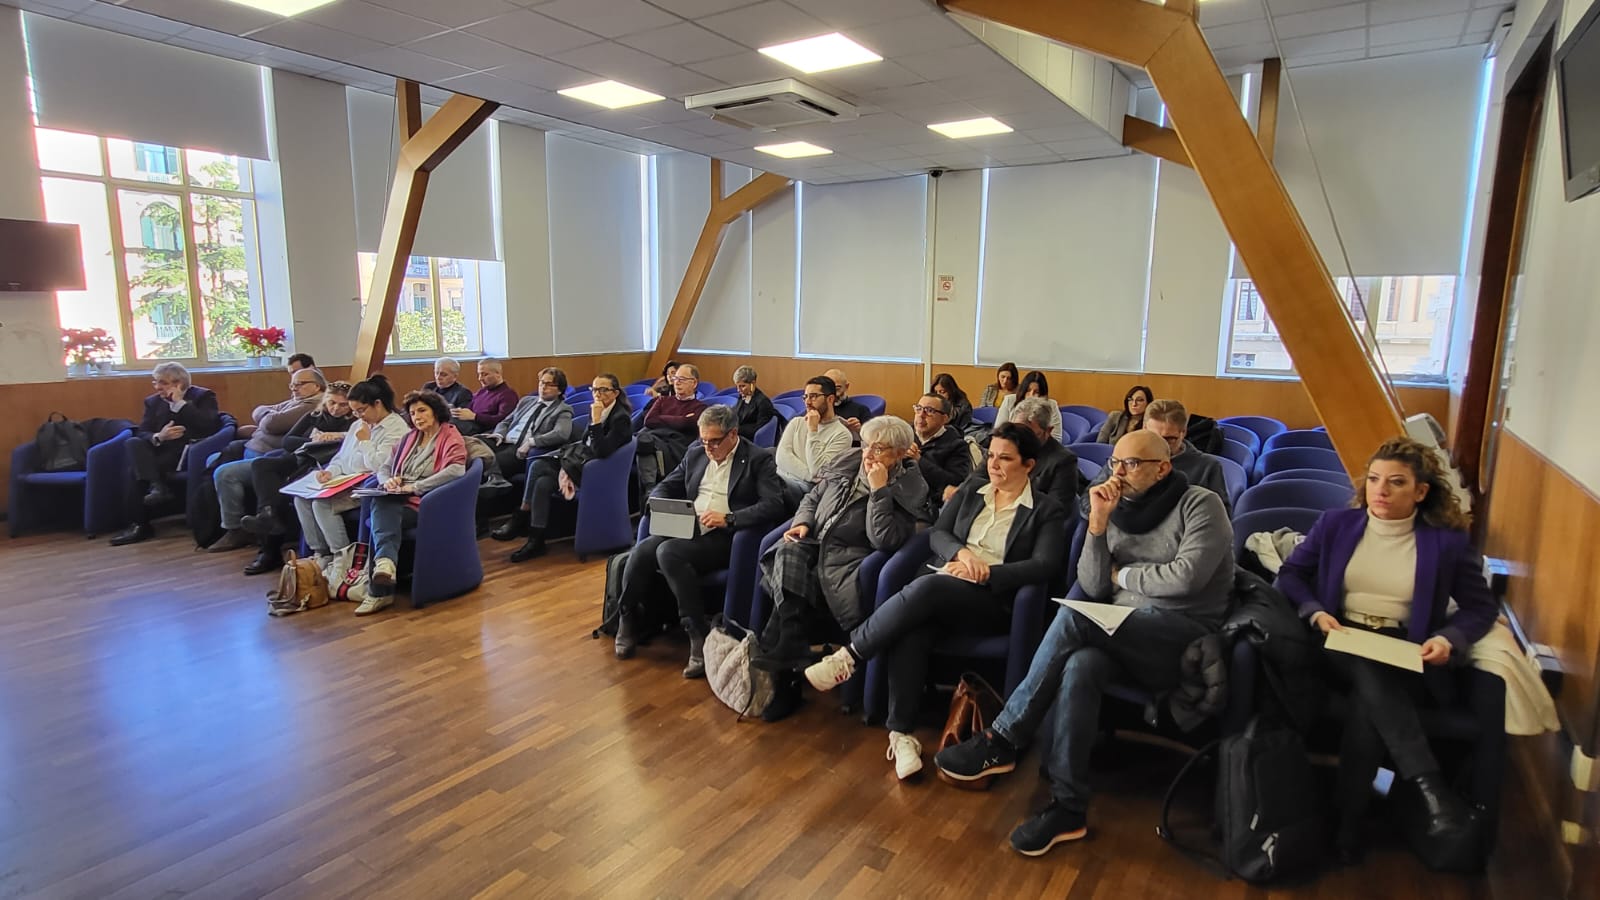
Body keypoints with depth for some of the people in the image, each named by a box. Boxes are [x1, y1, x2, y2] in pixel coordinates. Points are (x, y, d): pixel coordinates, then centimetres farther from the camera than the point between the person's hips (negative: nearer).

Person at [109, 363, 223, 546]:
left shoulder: (203, 396, 4)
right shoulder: (153, 401, 19)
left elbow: (209, 427, -14)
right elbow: (141, 432, 8)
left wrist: (180, 403, -10)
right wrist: (158, 437, -16)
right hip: (162, 451, 6)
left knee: (137, 469, -22)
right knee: (133, 443, -24)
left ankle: (140, 524, -19)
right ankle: (157, 487, -35)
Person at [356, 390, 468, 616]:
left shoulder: (451, 437, 2)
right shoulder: (409, 438, 25)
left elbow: (456, 470, -17)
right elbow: (385, 467, 26)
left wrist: (415, 487, -18)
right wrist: (387, 480, 0)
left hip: (427, 504, -5)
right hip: (399, 500, 5)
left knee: (383, 512, -30)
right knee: (381, 505, -30)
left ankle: (379, 590, -34)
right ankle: (385, 562, -47)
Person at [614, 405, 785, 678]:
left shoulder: (759, 459, -1)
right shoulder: (695, 454, 18)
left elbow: (774, 505, -12)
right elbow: (665, 486, 24)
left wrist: (728, 518, -23)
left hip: (724, 537, -5)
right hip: (684, 530, 6)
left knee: (668, 551, -31)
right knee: (642, 550, -24)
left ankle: (699, 634, -22)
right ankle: (627, 619, -2)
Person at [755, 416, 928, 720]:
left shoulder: (908, 489, -3)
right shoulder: (848, 462, 12)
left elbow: (884, 541, -15)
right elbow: (813, 498, 23)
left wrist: (878, 490, -16)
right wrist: (803, 523, 2)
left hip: (848, 559, -5)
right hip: (814, 544, 5)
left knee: (790, 588, -31)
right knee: (788, 556, -31)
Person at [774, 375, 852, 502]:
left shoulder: (841, 434, -1)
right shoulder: (796, 423, 17)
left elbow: (817, 471, -11)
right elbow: (782, 456, 2)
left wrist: (813, 430, -10)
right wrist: (810, 476, -11)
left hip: (809, 487, -5)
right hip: (781, 477, 5)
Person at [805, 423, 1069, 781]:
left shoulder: (1047, 511, 5)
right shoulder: (970, 490, 18)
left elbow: (1047, 567, -8)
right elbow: (937, 534, 11)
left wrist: (985, 573, -16)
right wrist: (961, 552, -12)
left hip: (992, 602, -3)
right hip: (940, 592, 4)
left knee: (928, 587, -35)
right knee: (913, 625, -33)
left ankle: (848, 657, -25)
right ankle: (901, 733, -29)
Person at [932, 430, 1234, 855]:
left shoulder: (1201, 504, -1)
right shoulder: (1119, 511, 13)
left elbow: (1187, 577, -16)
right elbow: (1094, 589, 3)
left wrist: (1124, 575, -1)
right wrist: (1098, 522, -7)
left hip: (1184, 634, -5)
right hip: (1125, 637, 5)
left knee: (1074, 617, -30)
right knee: (1080, 666, -32)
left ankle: (1001, 741, -24)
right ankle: (1068, 807, -27)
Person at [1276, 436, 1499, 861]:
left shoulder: (1448, 541, 5)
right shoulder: (1335, 524, 9)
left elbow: (1482, 606, 10)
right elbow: (1290, 573, 12)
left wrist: (1450, 638, -11)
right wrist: (1316, 612, -8)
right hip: (1342, 646, 1)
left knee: (1369, 700, -35)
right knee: (1371, 675, -37)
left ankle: (1347, 826, -27)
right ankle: (1430, 787, -39)